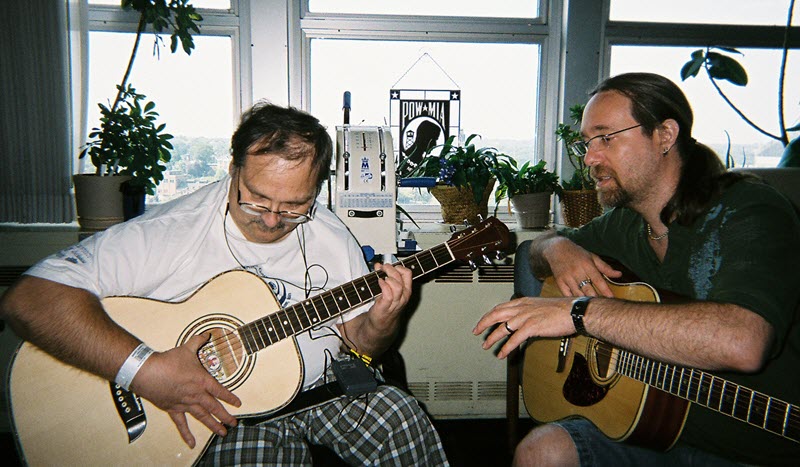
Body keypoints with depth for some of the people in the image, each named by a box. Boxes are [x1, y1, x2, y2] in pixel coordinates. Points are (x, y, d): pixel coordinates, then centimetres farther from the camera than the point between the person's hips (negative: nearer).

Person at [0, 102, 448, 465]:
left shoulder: (332, 237, -1)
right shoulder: (169, 233, -17)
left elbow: (360, 342, 7)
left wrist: (382, 320, -17)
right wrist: (146, 370, -31)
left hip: (322, 386, 5)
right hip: (230, 406, -4)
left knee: (403, 419, -17)